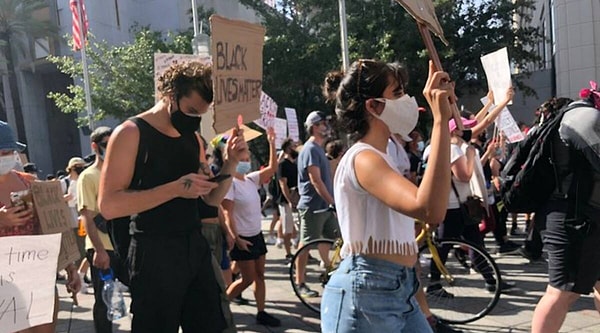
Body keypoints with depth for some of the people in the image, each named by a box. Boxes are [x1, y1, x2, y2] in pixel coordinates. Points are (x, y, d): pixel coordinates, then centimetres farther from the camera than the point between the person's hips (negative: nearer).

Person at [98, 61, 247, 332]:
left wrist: (230, 163, -5)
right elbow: (109, 205, -18)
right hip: (154, 254, -6)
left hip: (196, 248, 7)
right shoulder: (131, 133, -10)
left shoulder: (192, 138, 10)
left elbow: (212, 198, 12)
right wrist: (175, 188, -25)